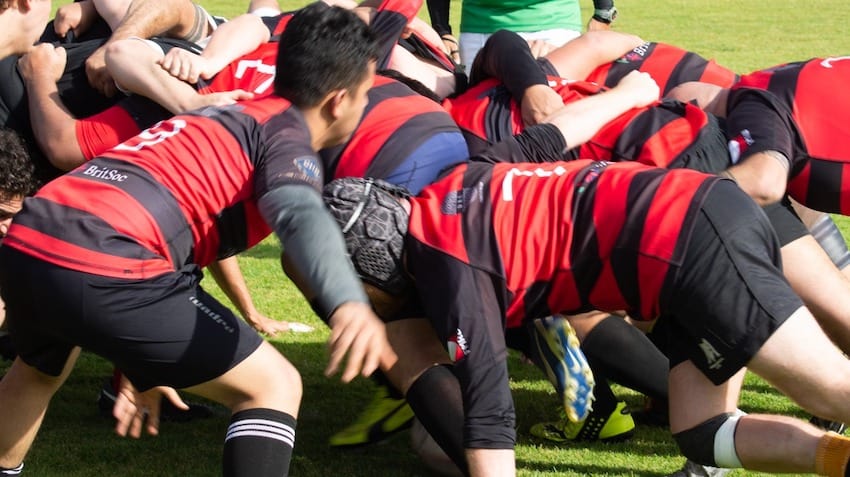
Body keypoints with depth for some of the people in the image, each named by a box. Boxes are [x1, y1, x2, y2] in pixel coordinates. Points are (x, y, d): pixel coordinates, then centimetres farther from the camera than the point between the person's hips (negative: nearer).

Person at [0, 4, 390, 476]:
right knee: (274, 386, 3)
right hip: (103, 269, -9)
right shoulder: (286, 137, 4)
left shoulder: (230, 118, 30)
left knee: (38, 371, 40)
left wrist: (139, 370, 43)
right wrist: (349, 305, -40)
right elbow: (299, 215, -20)